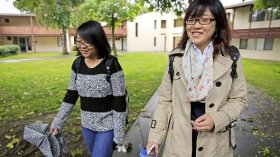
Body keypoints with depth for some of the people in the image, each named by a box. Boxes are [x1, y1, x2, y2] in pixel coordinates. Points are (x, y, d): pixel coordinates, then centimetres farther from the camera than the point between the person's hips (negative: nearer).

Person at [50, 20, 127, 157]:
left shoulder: (112, 65, -19)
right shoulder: (77, 65, -3)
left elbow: (119, 103, -16)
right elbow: (70, 97, 5)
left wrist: (119, 135, -13)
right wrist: (57, 124, 5)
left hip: (107, 126, -5)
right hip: (86, 125, 5)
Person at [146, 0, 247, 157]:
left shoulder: (231, 58, -8)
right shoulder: (176, 57, -7)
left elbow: (238, 99, 0)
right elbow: (165, 100, -4)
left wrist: (217, 120, -18)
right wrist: (155, 136, -7)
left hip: (215, 142, 0)